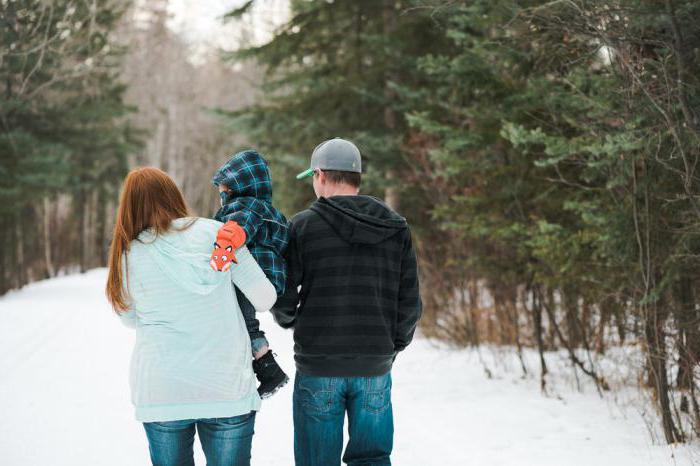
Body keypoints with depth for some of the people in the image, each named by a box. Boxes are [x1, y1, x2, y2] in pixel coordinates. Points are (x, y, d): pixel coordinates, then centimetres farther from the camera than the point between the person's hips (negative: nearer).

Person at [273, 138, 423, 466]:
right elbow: (410, 303, 5)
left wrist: (288, 320, 18)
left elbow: (282, 295, -5)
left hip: (319, 366, -3)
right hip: (376, 366, 3)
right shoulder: (396, 228, 4)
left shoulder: (304, 226, -6)